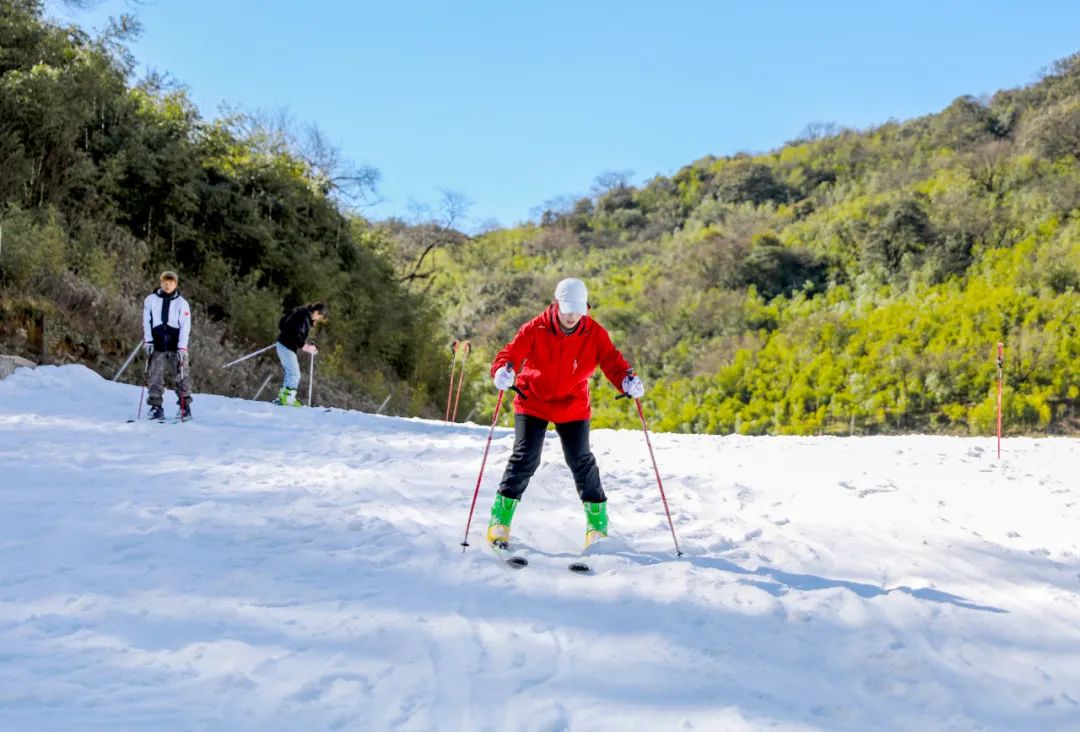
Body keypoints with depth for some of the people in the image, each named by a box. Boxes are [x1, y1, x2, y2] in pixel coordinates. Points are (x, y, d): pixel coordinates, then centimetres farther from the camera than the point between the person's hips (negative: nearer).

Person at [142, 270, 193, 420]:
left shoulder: (182, 303, 0)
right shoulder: (151, 300, 5)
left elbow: (185, 326, -4)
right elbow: (146, 322, 7)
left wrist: (182, 348, -11)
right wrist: (147, 341, -3)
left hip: (176, 346, -1)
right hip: (157, 347, 1)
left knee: (181, 377, 2)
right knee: (155, 377, 0)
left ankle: (185, 406, 10)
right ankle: (156, 407, 6)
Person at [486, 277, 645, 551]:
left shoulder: (595, 334, -10)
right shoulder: (536, 329, -15)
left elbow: (612, 361, -11)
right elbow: (511, 353, -20)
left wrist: (628, 380, -33)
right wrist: (503, 371, -43)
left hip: (572, 407, 1)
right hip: (533, 402, -1)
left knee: (581, 461, -3)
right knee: (525, 459, -8)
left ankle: (597, 523, 14)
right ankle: (500, 522, 3)